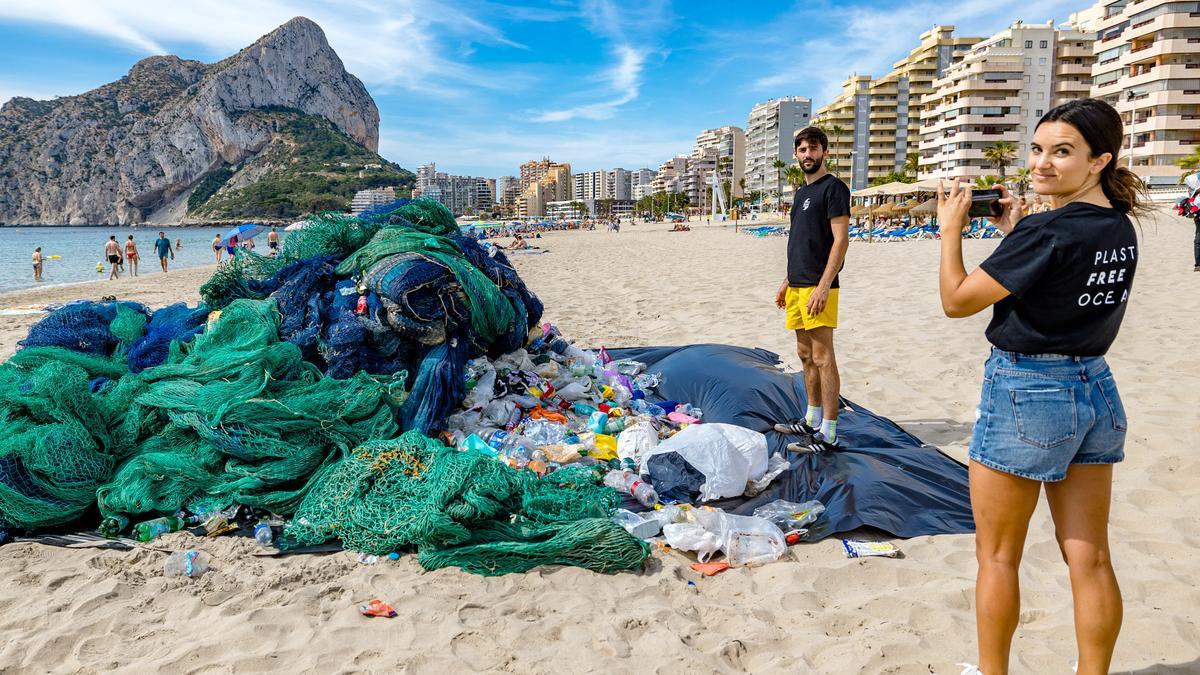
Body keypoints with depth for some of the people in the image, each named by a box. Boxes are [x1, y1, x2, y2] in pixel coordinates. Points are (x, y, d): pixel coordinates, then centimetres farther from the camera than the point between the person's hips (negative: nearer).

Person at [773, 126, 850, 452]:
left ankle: (828, 433, -2)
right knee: (806, 355, 14)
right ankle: (812, 420, 25)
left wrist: (823, 286, -21)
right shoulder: (801, 192, 19)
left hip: (818, 288, -9)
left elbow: (841, 240, -15)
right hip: (797, 286, 9)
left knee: (822, 358, -7)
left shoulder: (833, 187, -7)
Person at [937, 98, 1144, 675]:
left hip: (1027, 392, -8)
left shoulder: (1044, 230, -20)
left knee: (997, 556, 9)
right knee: (1089, 557, 14)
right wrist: (1014, 231, 14)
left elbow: (957, 300, -14)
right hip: (1096, 390, 8)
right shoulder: (1120, 228, 6)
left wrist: (951, 229, -4)